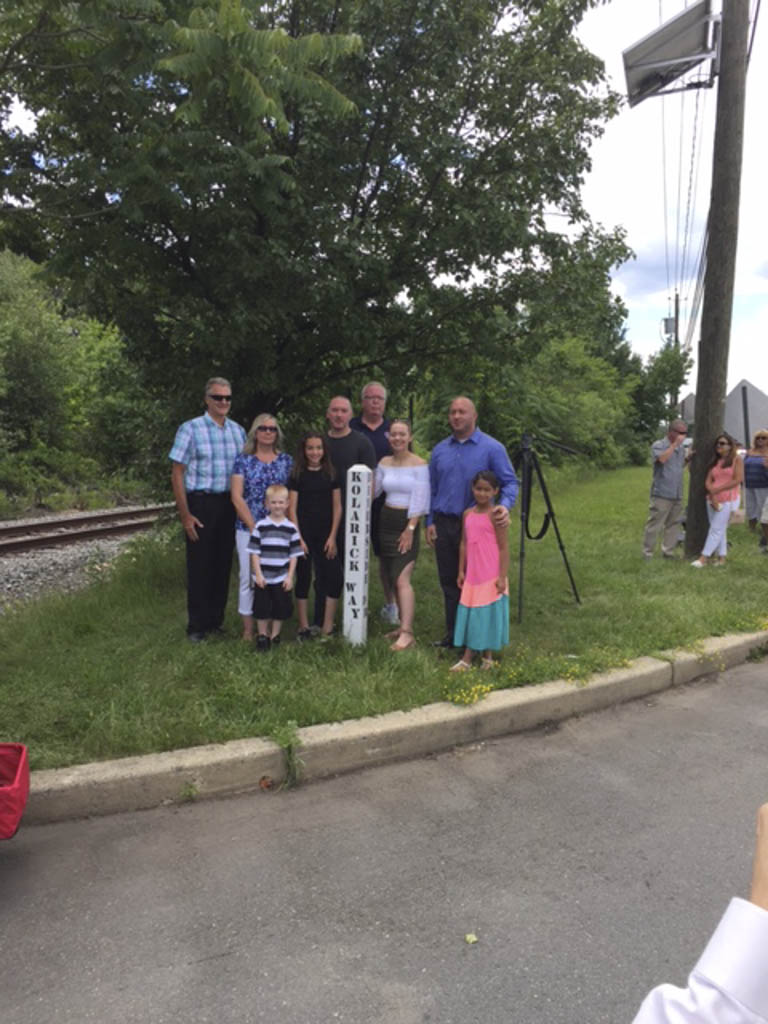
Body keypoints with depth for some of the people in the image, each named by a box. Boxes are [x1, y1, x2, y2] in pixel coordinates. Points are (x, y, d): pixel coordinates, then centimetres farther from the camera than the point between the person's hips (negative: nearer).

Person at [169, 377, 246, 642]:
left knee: (223, 563, 11)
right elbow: (177, 474, -7)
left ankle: (216, 622, 25)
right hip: (201, 503, -5)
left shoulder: (238, 430, 8)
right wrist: (185, 515, -11)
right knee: (200, 566, 2)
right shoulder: (190, 429, -6)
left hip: (229, 504, 5)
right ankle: (196, 627, 15)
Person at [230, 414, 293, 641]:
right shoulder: (243, 460, 2)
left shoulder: (286, 461, 7)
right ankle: (248, 628, 15)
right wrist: (254, 527, -10)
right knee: (248, 577, 3)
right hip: (248, 528, -1)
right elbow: (237, 497, -5)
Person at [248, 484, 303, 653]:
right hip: (263, 578, -1)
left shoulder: (291, 528, -1)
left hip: (282, 578, 1)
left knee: (281, 609, 9)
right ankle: (262, 636, 23)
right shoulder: (260, 526, -4)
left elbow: (294, 555, 2)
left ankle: (275, 636, 27)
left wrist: (290, 576, -4)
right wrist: (258, 574, -9)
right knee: (262, 608, 6)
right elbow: (254, 552, -3)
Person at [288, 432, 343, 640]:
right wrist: (298, 538, -9)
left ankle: (327, 629, 4)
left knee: (334, 578, -5)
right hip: (304, 534, -2)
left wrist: (332, 537, -2)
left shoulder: (331, 474, 6)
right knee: (303, 578, 5)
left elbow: (337, 507, 5)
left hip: (326, 535, 2)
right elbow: (292, 508, -2)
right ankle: (303, 627, 14)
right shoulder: (297, 475, 1)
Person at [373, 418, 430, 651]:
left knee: (402, 579, -14)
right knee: (392, 580, 9)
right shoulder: (384, 463, 10)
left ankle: (407, 633, -12)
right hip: (386, 521, 6)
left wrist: (410, 528, -15)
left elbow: (420, 500, -10)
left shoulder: (419, 465, -6)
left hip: (407, 523, -6)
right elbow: (373, 491, 7)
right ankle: (403, 625, 20)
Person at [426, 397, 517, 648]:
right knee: (449, 581, 11)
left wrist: (505, 505, -23)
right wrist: (430, 521, 10)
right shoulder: (440, 450, 10)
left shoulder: (492, 448, -4)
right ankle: (453, 634, 22)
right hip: (444, 524, 4)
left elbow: (509, 482, -4)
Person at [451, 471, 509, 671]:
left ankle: (487, 656, 16)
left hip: (491, 577, -6)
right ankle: (466, 658, 18)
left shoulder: (495, 515, -11)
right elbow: (464, 544, 10)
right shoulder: (468, 514, 6)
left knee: (488, 614, 3)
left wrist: (502, 577, -15)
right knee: (471, 614, 10)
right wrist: (461, 571, 9)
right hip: (472, 575, 6)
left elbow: (504, 548, -12)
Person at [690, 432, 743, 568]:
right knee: (720, 530, 8)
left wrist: (716, 490, -9)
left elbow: (738, 480, -10)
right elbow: (708, 481, 6)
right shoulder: (715, 461, 14)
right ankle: (722, 558, 12)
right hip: (713, 498, 6)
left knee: (716, 529, -8)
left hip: (728, 499, -6)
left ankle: (704, 558, -12)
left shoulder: (737, 459, -2)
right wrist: (712, 496, -11)